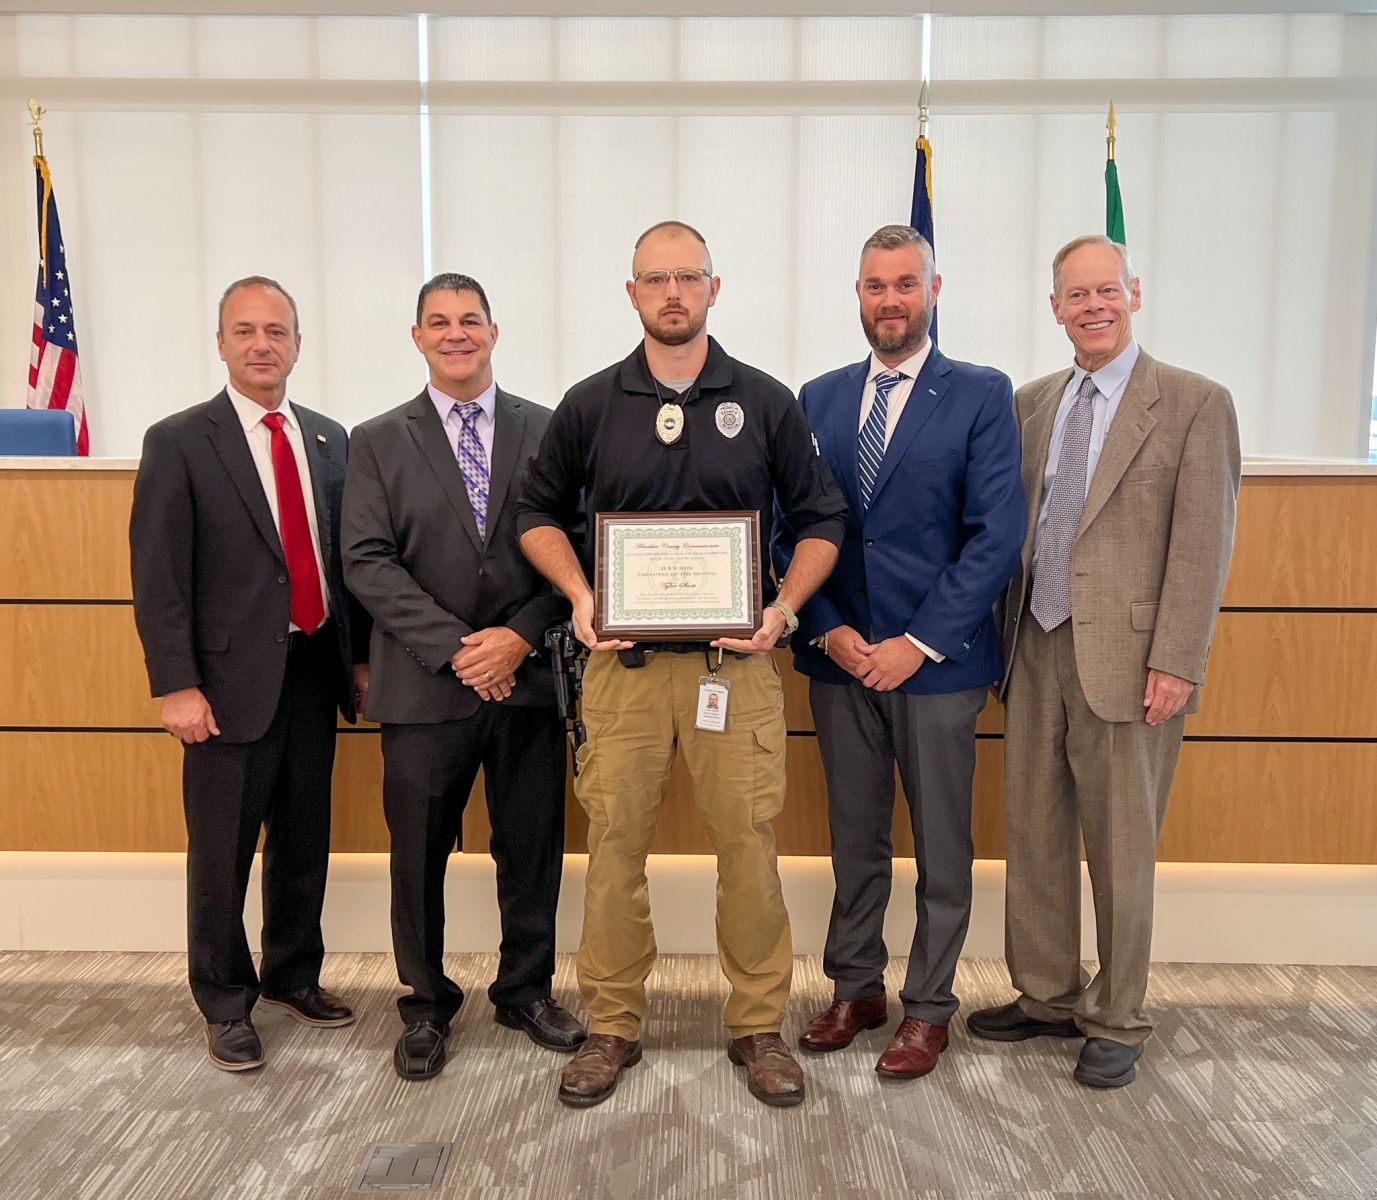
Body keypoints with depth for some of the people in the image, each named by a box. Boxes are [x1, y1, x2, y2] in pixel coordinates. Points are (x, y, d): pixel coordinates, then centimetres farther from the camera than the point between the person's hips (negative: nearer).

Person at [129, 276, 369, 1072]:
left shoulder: (329, 439, 10)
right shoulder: (179, 442, -4)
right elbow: (158, 574, -8)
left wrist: (360, 655, 10)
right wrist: (176, 685, -13)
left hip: (315, 668, 5)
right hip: (233, 676, -4)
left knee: (306, 841, 16)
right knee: (222, 854, 6)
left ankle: (294, 975, 35)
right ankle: (225, 1005, 24)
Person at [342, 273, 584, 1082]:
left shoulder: (548, 430, 6)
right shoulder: (379, 441, 5)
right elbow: (368, 561, -4)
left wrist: (522, 635, -12)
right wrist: (454, 646, -14)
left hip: (529, 678, 1)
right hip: (427, 684, 0)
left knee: (534, 849, 11)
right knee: (420, 855, 8)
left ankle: (527, 990, 31)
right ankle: (427, 1007, 28)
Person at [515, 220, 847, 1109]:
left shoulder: (765, 402, 5)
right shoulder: (590, 404, 7)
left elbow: (821, 518, 8)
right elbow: (540, 511, 14)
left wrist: (785, 606, -8)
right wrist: (579, 595, -4)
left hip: (736, 659, 0)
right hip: (623, 659, 1)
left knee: (750, 844, 3)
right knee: (614, 845, 5)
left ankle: (759, 1026, 21)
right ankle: (612, 1027, 22)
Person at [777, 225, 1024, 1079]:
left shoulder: (982, 395, -3)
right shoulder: (818, 399, 8)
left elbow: (997, 535, -10)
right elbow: (791, 528, 7)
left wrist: (918, 643, -14)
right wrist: (828, 630, -6)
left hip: (938, 662, -3)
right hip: (839, 658, 3)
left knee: (942, 847, 9)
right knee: (855, 839, 14)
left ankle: (930, 1008, 25)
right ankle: (857, 988, 31)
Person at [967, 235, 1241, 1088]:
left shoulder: (1195, 404, -3)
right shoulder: (1032, 404, 12)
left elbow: (1203, 543, -8)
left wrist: (1176, 663, -14)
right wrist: (1007, 634, 5)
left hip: (1124, 658, -5)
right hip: (1036, 649, 5)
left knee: (1120, 850, 5)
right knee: (1033, 835, 12)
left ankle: (1116, 1024, 23)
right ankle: (1049, 996, 30)